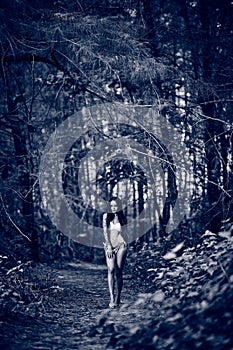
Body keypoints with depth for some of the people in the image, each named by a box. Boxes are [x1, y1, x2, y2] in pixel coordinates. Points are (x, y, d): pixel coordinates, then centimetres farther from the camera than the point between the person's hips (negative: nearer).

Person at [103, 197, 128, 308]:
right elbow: (105, 231, 4)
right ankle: (112, 297, -18)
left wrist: (118, 247, -5)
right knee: (111, 269, -15)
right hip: (110, 245, 0)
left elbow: (123, 233, 4)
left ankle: (118, 298, 0)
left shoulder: (123, 218, 7)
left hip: (121, 245, 0)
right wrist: (109, 246, -4)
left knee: (118, 271, -6)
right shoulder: (106, 216, 8)